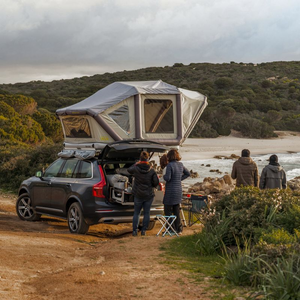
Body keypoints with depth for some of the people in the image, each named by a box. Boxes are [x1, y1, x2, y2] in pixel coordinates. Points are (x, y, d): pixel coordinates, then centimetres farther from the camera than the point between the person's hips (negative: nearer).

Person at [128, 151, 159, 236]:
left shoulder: (136, 169, -12)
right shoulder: (151, 171, -11)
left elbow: (129, 170, 11)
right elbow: (156, 182, -8)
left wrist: (136, 164, 24)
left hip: (138, 195, 0)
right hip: (149, 195, 0)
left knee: (136, 213, 12)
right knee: (146, 213, 11)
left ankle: (134, 230, 8)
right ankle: (144, 230, 10)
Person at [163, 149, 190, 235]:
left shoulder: (170, 165, -16)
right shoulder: (180, 165, 6)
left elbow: (167, 178, -21)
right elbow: (188, 173, 19)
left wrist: (164, 176, 0)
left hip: (170, 191, -7)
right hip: (179, 190, 7)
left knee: (168, 211, 1)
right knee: (176, 211, 14)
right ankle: (178, 229, 17)